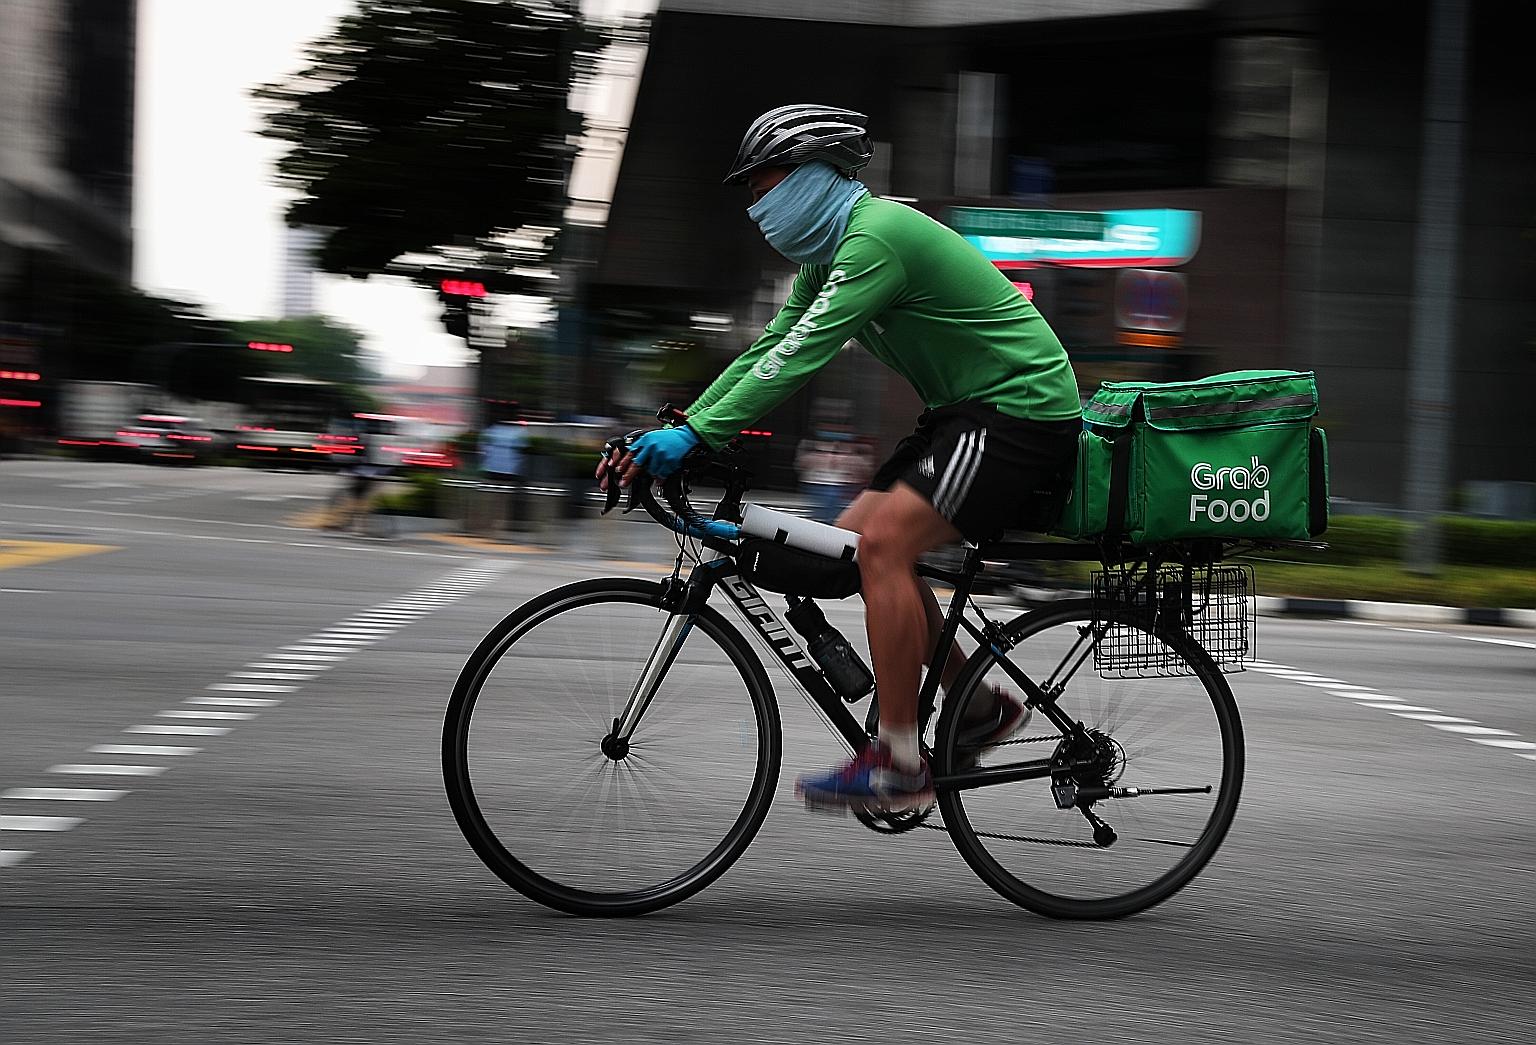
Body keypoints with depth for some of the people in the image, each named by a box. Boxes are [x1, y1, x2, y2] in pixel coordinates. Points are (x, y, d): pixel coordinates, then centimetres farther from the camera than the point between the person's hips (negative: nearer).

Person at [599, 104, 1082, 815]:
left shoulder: (876, 235, -19)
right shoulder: (829, 255, 13)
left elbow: (801, 354, -27)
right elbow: (769, 348, 11)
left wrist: (697, 434, -30)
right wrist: (676, 427, 1)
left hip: (1022, 410, -11)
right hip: (965, 411, 11)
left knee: (883, 543, -21)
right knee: (854, 539, 6)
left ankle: (898, 762, -16)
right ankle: (982, 709, 14)